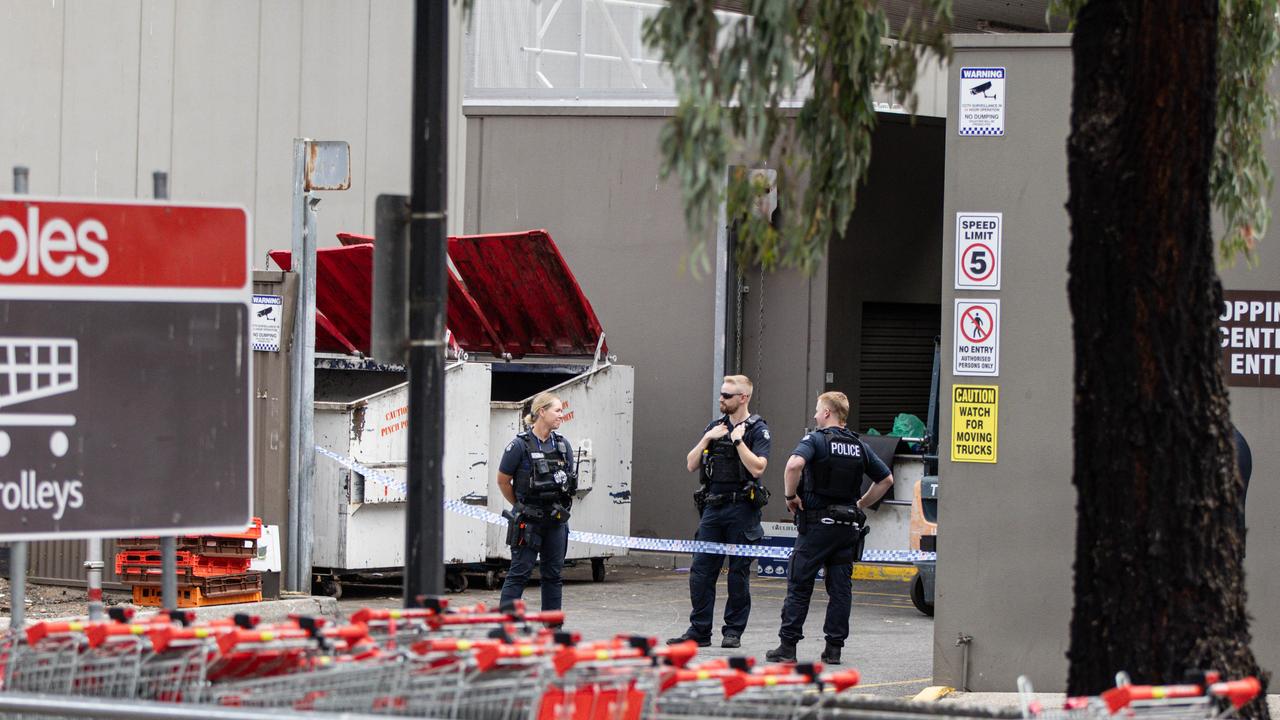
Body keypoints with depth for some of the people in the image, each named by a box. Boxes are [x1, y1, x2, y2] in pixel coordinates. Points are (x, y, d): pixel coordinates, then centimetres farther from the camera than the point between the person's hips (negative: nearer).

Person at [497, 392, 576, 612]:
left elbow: (571, 483, 17)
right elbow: (503, 481, -1)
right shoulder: (520, 445, -11)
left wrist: (562, 507, 16)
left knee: (553, 574, 8)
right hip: (528, 521, -5)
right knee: (519, 573, -7)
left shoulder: (563, 445, 5)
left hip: (556, 520, 5)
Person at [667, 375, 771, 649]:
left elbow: (757, 468, -16)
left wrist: (738, 440, -14)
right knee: (701, 570, 2)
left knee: (739, 572, 1)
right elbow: (691, 465, 10)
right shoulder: (715, 426, 13)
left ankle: (733, 631, 9)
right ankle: (699, 631, 6)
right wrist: (708, 439, -2)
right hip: (713, 506, 5)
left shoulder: (758, 429, -3)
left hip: (741, 509, -5)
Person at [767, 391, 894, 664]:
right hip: (849, 526, 5)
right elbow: (886, 479, 15)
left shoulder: (816, 440, -7)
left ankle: (788, 646, -2)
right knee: (840, 587, 7)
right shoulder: (859, 447, 10)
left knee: (799, 585, 0)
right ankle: (834, 647, 6)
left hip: (817, 523, -5)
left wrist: (790, 495, -12)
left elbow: (794, 464, -26)